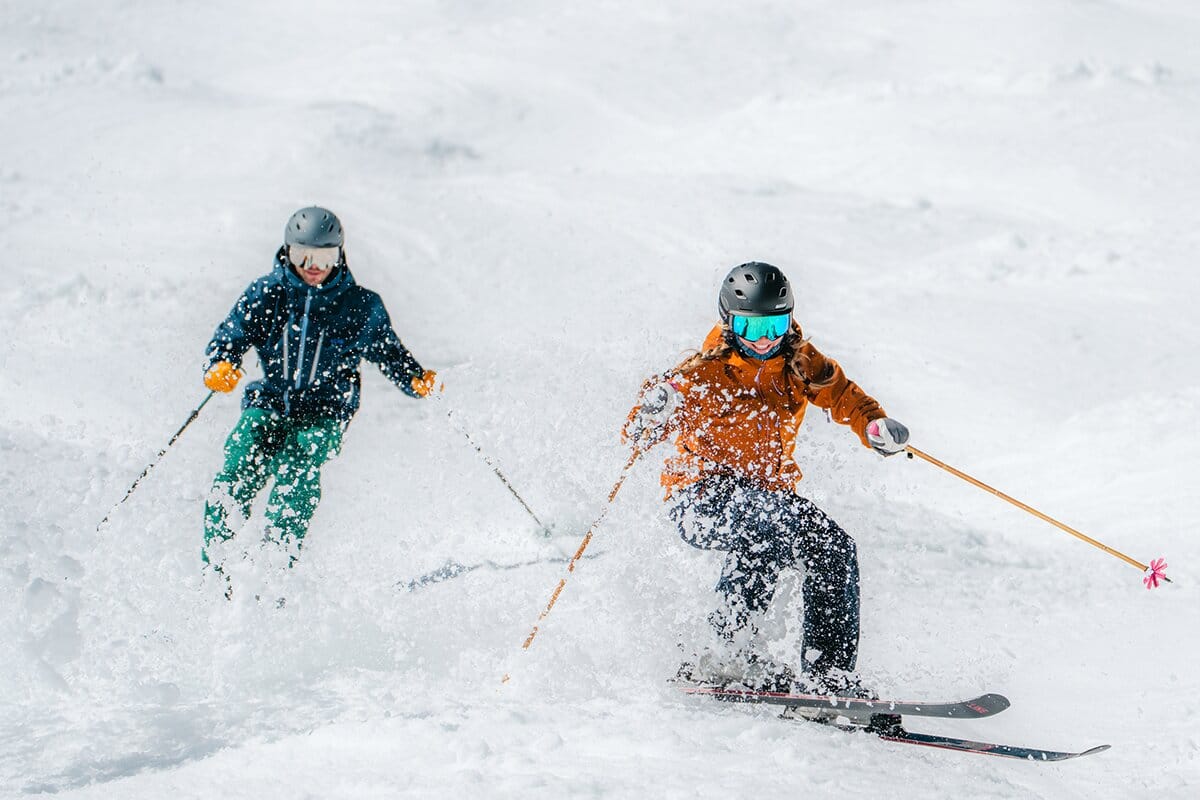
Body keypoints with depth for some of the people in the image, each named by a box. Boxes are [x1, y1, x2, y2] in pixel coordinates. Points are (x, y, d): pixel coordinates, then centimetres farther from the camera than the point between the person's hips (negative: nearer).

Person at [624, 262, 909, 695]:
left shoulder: (799, 362, 0)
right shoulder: (705, 372, -13)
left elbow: (841, 394, 11)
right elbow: (639, 434, -14)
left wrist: (875, 425, -11)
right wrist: (654, 411, -39)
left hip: (769, 490, 6)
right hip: (703, 495, -6)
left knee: (835, 550, -15)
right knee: (766, 521, -35)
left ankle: (828, 674, -11)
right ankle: (729, 651, -35)